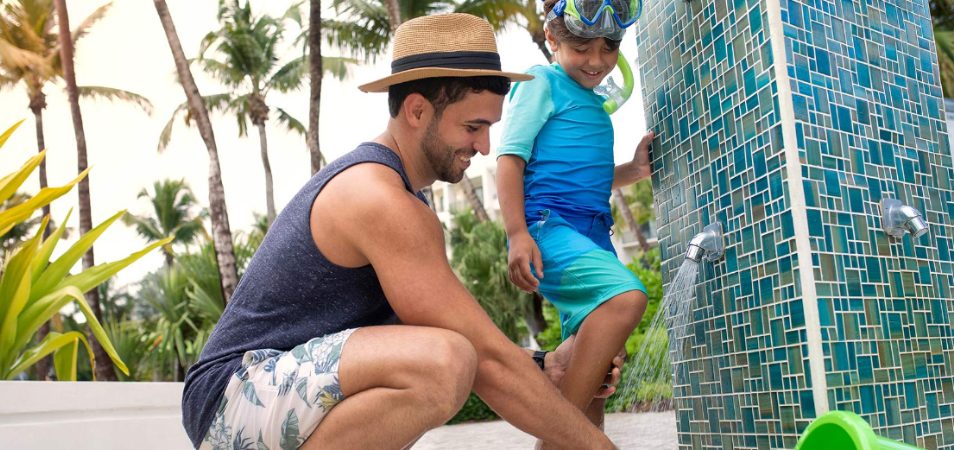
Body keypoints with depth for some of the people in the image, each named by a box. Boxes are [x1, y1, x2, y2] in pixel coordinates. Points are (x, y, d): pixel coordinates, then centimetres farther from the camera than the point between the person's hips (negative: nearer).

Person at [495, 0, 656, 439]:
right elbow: (510, 156, -6)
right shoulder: (542, 82, 3)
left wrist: (634, 169, 13)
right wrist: (517, 234, -17)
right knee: (626, 297, -31)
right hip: (548, 226, -9)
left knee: (592, 362, 7)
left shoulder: (594, 103, 26)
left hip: (592, 235, 9)